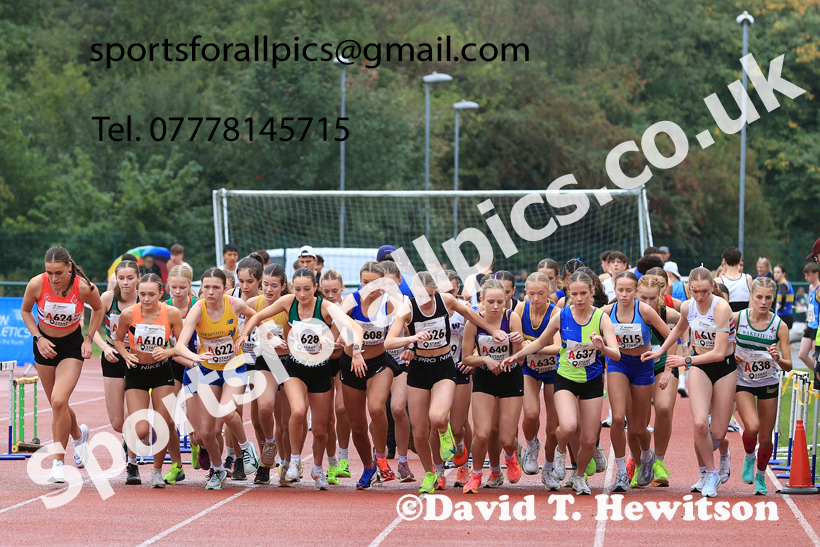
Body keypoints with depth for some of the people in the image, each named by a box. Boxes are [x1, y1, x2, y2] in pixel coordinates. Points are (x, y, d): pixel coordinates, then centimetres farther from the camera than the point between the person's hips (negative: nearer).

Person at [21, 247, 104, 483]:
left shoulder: (84, 287, -23)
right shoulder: (37, 284, -20)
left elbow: (98, 309, -1)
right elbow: (25, 310, 0)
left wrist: (89, 340, -6)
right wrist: (38, 338, -11)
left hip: (72, 346, -3)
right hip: (45, 345, 3)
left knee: (59, 401, -20)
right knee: (58, 405, 13)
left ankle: (58, 462, -8)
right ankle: (78, 435, 47)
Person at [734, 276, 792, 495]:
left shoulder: (779, 325, -12)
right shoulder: (737, 318, -12)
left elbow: (788, 366, -11)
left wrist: (778, 359, -32)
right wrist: (731, 355, -15)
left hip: (768, 384, 1)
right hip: (743, 382, -1)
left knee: (766, 437, 6)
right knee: (752, 427, -23)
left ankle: (761, 476, 34)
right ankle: (749, 457, 11)